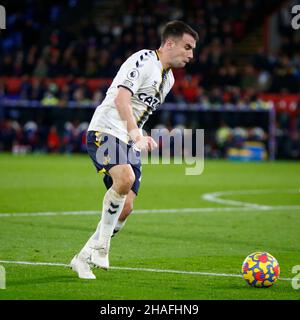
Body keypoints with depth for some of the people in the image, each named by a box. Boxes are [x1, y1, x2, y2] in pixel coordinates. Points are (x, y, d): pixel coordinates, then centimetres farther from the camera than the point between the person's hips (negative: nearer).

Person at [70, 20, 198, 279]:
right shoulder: (143, 60, -9)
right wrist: (136, 134, -32)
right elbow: (121, 99, -21)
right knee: (125, 178, -34)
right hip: (105, 131, -9)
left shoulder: (169, 78, 20)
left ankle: (84, 258, 13)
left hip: (129, 141, 9)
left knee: (126, 207, -2)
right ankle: (101, 246, -21)